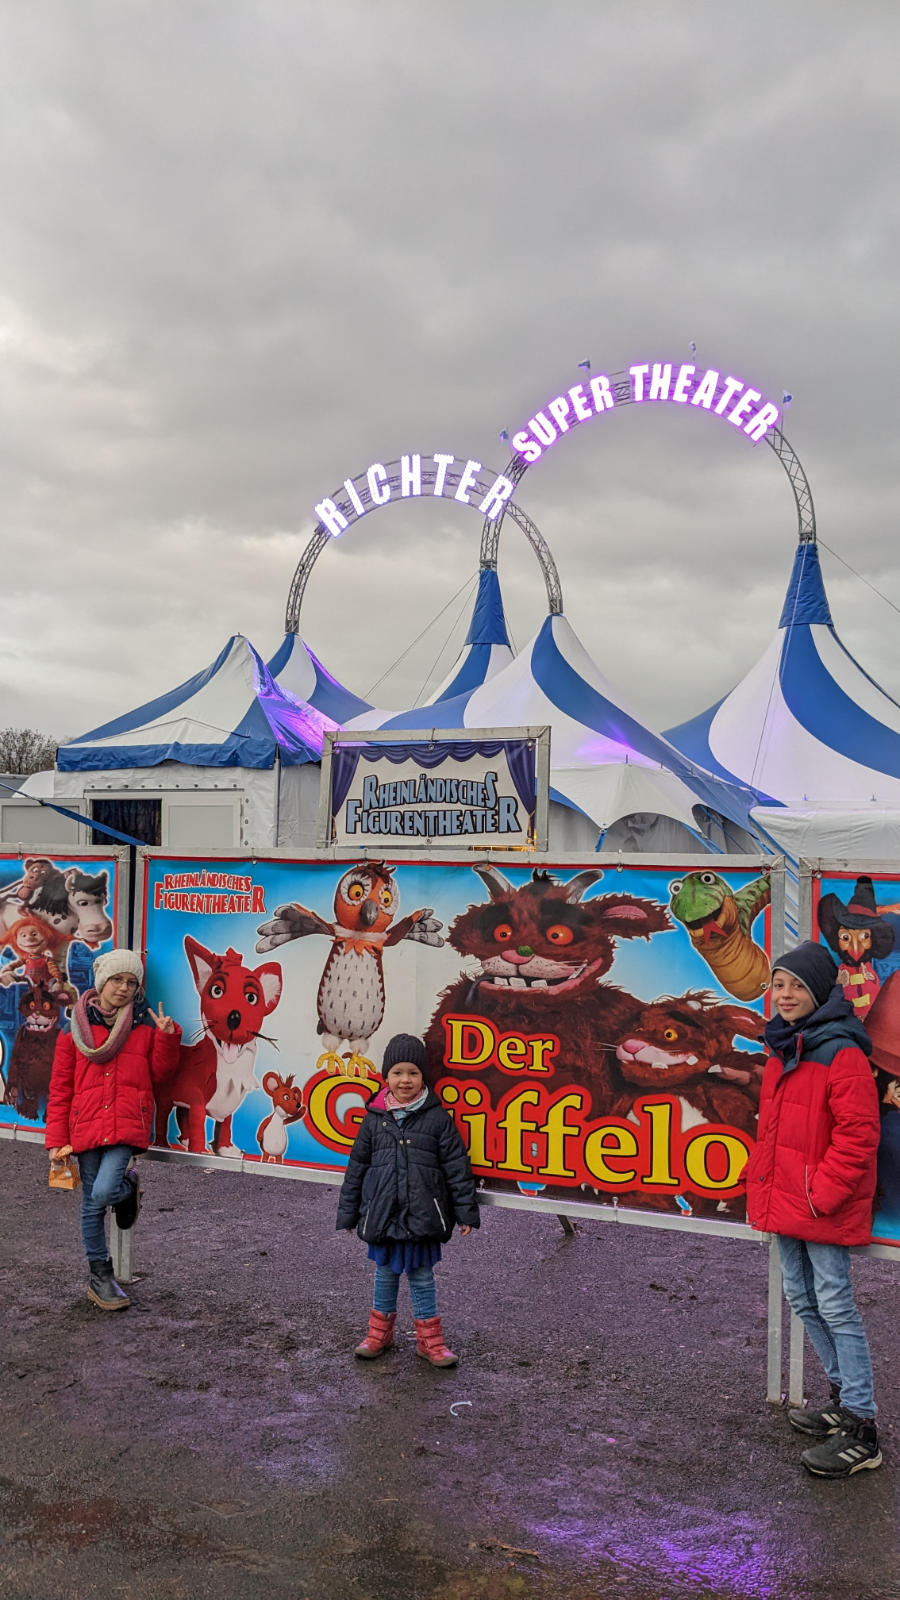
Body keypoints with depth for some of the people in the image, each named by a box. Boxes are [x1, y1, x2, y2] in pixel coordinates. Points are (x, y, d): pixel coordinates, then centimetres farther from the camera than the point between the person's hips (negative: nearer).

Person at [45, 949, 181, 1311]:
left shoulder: (145, 1025, 5)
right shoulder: (75, 1027, 4)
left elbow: (159, 1072, 6)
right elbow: (60, 1088, 6)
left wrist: (167, 1037, -10)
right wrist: (56, 1140, 2)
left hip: (128, 1125, -1)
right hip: (87, 1126, 1)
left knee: (103, 1192, -20)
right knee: (91, 1204, 8)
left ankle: (127, 1187, 16)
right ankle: (99, 1275, 26)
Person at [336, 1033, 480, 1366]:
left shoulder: (438, 1119, -5)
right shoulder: (374, 1119, 0)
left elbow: (457, 1167, -2)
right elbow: (357, 1167, 7)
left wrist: (466, 1212, -2)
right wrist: (348, 1213, 10)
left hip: (422, 1217, -2)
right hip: (382, 1215, 2)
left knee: (422, 1277, 9)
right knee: (385, 1275, 16)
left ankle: (430, 1339, 24)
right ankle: (380, 1333, 33)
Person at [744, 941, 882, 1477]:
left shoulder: (841, 1054, -17)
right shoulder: (782, 1051, 10)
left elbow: (858, 1135, -20)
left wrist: (820, 1194, -19)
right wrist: (761, 1183, 13)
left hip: (825, 1208, -9)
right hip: (786, 1205, 9)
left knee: (835, 1305, -4)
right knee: (803, 1300, 17)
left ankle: (861, 1431, 5)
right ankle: (845, 1398, 33)